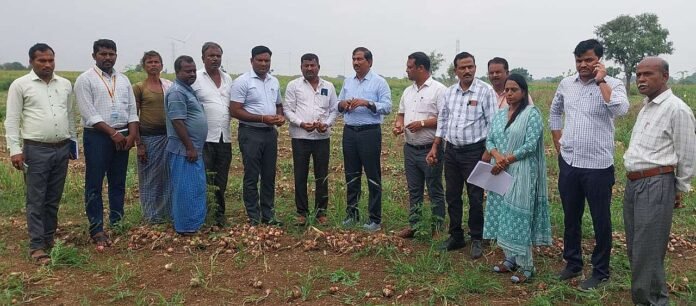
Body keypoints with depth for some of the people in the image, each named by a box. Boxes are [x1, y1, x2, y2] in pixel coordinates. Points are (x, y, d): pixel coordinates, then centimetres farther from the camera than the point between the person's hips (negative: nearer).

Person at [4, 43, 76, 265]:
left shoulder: (65, 84, 10)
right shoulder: (20, 85, -3)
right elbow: (12, 120, -5)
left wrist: (73, 142, 16)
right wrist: (15, 150, -12)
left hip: (62, 149, 4)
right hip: (36, 150, -4)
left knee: (53, 199, 12)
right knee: (36, 200, -1)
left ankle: (49, 240, 24)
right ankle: (37, 247, 5)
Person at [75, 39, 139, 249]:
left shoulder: (123, 80, 12)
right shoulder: (85, 80, -3)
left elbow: (132, 110, 9)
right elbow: (89, 114, -11)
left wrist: (132, 134, -5)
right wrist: (112, 133, -15)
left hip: (122, 136, 5)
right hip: (97, 136, -5)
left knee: (118, 183, 11)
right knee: (94, 184, -1)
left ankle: (117, 224, 21)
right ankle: (97, 230, 5)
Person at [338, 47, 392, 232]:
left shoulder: (379, 82, -4)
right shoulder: (347, 82, 14)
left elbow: (387, 107, -12)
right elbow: (338, 106, 16)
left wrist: (367, 103, -22)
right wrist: (342, 104, -6)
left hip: (370, 132, -5)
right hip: (349, 132, 5)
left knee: (373, 176, 0)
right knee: (351, 175, 12)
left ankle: (375, 219, 8)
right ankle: (351, 213, 24)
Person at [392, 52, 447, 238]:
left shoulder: (438, 90, -11)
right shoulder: (408, 91, 13)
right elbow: (401, 113, 20)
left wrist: (422, 123, -20)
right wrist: (398, 124, 0)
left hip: (430, 150, -7)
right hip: (410, 149, 7)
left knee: (435, 191, 3)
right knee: (414, 190, 15)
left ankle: (437, 229, 13)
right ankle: (413, 226, 24)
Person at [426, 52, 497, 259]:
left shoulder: (485, 91, -8)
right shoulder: (449, 92, 8)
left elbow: (493, 123, -9)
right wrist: (434, 148, 9)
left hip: (474, 151, -5)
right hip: (451, 150, 5)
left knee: (475, 197, 3)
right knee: (452, 195, 11)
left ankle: (476, 240, 17)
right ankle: (456, 236, 25)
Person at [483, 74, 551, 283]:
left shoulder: (532, 114, -7)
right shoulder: (499, 115, 13)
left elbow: (530, 145, -15)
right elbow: (489, 140, 8)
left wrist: (507, 160, -16)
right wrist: (497, 156, -13)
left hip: (521, 173, -6)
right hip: (501, 172, 7)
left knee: (519, 217, -5)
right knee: (502, 215, 9)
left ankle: (526, 266, 4)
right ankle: (510, 259, 22)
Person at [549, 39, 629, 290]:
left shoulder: (612, 85, -8)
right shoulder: (566, 84, 6)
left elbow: (621, 110, -28)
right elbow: (555, 112, 21)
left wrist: (601, 81, -20)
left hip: (598, 166, -5)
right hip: (568, 164, 5)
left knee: (600, 221, 7)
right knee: (570, 218, 16)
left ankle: (600, 271, 22)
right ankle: (572, 263, 32)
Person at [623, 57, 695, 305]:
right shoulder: (646, 106, 15)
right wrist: (633, 182, 18)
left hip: (656, 186, -9)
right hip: (633, 183, 9)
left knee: (648, 250, -3)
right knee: (635, 247, 16)